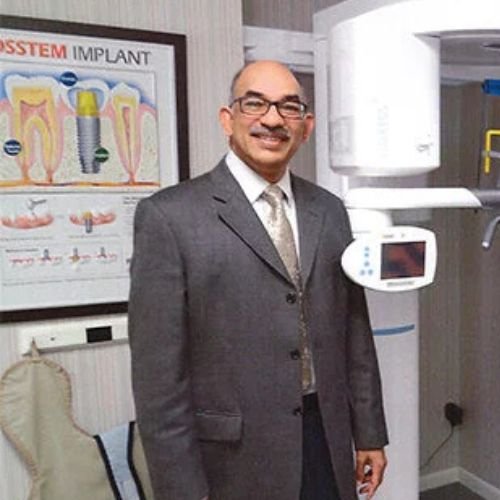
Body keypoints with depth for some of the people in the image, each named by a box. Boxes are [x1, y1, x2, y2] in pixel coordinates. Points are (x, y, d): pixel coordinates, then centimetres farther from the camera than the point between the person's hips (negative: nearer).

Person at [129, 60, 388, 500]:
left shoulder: (329, 211, 5)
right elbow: (158, 370, -13)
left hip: (328, 444, 5)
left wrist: (369, 433, 11)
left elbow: (354, 331, 9)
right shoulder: (170, 215, -12)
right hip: (235, 459, -4)